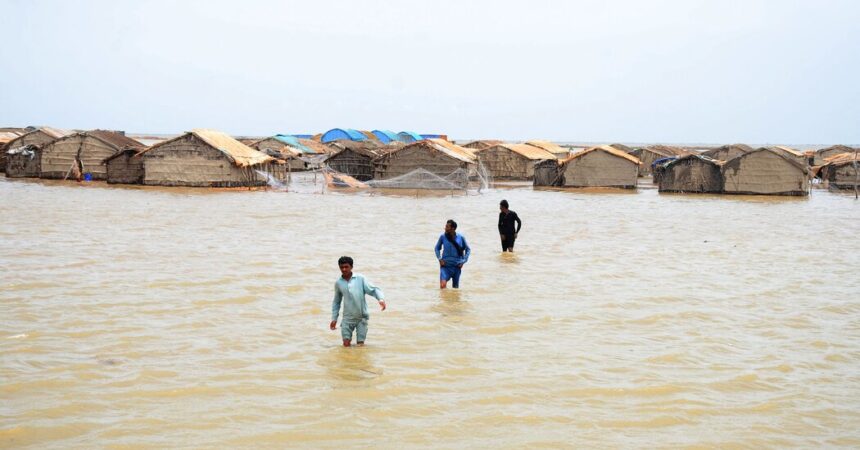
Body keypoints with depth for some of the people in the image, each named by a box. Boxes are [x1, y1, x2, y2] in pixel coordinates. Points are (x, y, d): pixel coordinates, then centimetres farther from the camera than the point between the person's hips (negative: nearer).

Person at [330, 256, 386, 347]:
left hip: (361, 318, -2)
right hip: (347, 318, 2)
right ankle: (348, 338, 29)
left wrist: (381, 298, -25)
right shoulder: (338, 283, 6)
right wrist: (334, 319, 12)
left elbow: (373, 290, -5)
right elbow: (336, 302, 16)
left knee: (360, 345, 2)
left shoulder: (360, 279, -2)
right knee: (346, 345, 0)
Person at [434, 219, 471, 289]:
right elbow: (437, 248, 12)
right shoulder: (443, 237, -4)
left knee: (456, 287, 10)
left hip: (457, 266, 1)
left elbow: (468, 249, 10)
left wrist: (463, 261, 1)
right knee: (442, 285, -20)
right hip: (445, 265, -1)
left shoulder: (461, 238, -2)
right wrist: (439, 259, -2)